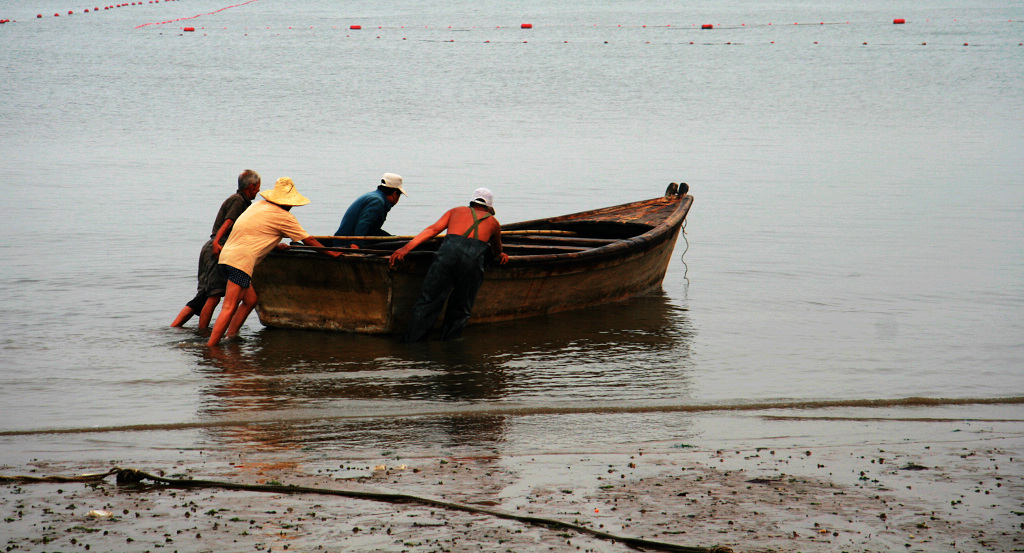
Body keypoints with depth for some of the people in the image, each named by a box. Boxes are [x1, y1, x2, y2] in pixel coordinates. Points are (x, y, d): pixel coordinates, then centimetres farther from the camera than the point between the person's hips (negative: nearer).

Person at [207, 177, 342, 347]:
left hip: (227, 255, 9)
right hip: (240, 260, -9)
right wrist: (332, 253, 17)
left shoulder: (259, 206, 22)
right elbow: (308, 240, 7)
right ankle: (210, 347, -18)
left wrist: (275, 245, 45)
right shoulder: (283, 217, 0)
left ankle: (230, 337, 15)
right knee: (229, 308, -11)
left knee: (250, 299, 18)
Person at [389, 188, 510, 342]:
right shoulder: (493, 222, 34)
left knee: (427, 304, 1)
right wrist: (500, 255, 75)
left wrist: (406, 248, 11)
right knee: (459, 311, 12)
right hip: (475, 257, 0)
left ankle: (409, 344, -5)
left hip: (449, 250, 0)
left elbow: (433, 229, 17)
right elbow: (497, 251, 51)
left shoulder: (456, 211, 32)